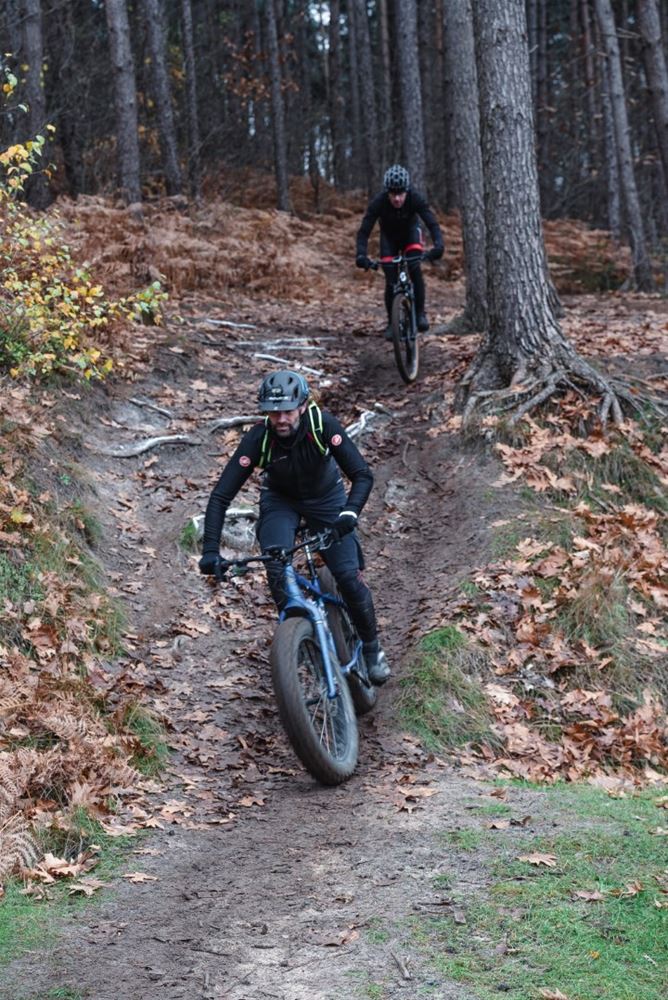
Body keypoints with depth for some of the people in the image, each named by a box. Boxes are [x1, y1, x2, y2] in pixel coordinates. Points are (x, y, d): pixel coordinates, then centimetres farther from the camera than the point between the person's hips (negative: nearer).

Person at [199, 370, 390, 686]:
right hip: (280, 499, 1)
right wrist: (210, 550, -42)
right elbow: (221, 496, -31)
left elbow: (362, 475, -32)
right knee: (277, 572, -24)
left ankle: (372, 648, 13)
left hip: (325, 497, 0)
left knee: (349, 576, -11)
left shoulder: (323, 425, -32)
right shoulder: (258, 439, -31)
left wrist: (349, 513, -52)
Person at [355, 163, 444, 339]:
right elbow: (364, 231, -32)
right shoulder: (378, 203, -33)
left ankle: (420, 313, -11)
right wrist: (361, 255, -48)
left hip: (410, 231, 0)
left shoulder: (416, 199, -33)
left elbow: (432, 224, -37)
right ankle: (391, 323, 7)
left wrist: (438, 246, -55)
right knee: (391, 281, -10)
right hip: (389, 235, 0)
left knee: (415, 268, -25)